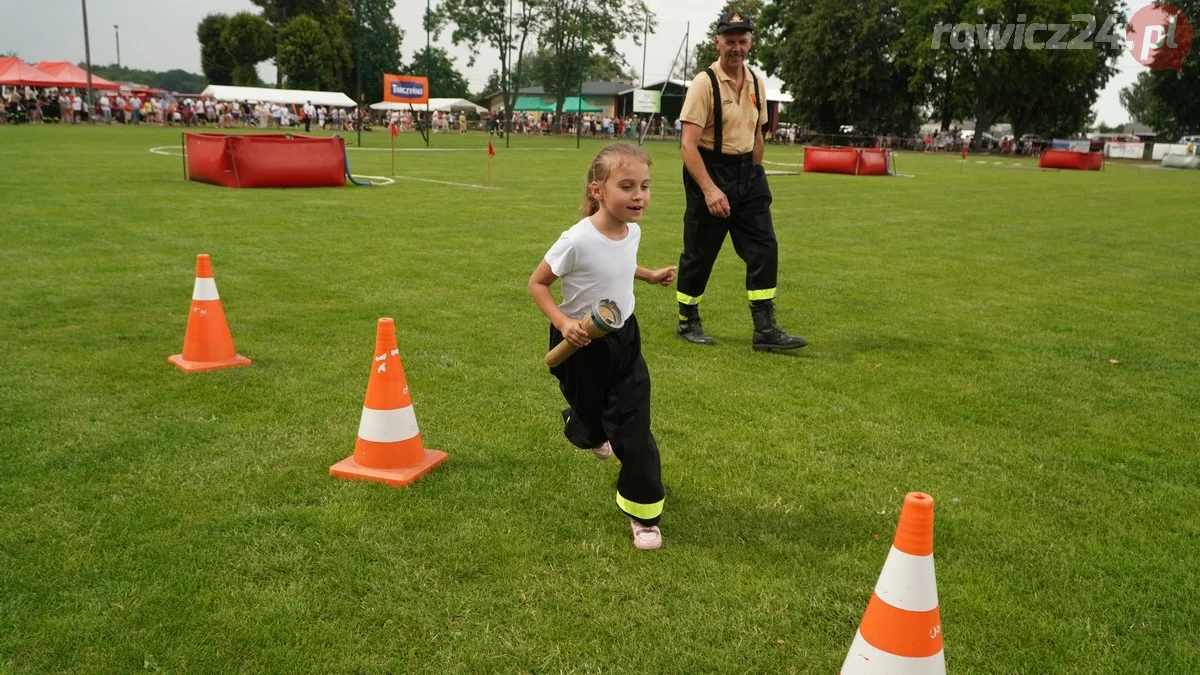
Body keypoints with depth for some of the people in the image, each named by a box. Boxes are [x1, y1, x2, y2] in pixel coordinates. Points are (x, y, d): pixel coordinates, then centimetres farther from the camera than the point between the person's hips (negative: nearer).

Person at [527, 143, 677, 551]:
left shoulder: (632, 231, -7)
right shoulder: (578, 241, -27)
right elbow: (537, 283, -16)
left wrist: (649, 275, 8)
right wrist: (562, 322, -29)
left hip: (624, 338, 4)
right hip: (582, 345, -4)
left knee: (634, 429, -1)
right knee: (590, 416, 18)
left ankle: (643, 512, 13)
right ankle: (581, 428, 59)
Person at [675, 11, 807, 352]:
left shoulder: (756, 82, 7)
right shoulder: (704, 83, -13)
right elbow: (688, 145, -20)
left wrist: (754, 176, 15)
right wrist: (709, 189, -29)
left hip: (747, 174, 6)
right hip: (710, 173, -6)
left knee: (764, 249, 0)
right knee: (699, 254, 2)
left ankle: (765, 330, 5)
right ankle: (688, 322, 21)